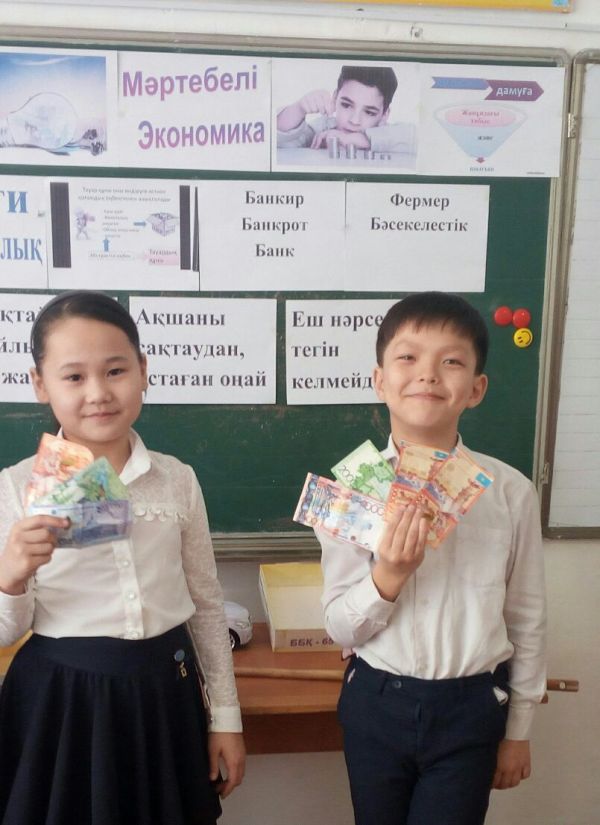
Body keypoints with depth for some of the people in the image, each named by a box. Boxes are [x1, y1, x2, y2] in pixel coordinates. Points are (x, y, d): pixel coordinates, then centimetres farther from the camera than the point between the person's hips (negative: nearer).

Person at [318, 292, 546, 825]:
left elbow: (527, 618, 1)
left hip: (470, 708, 0)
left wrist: (518, 730, 8)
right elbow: (341, 629, -6)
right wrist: (389, 574, -25)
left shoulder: (510, 492, -11)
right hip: (376, 702, 1)